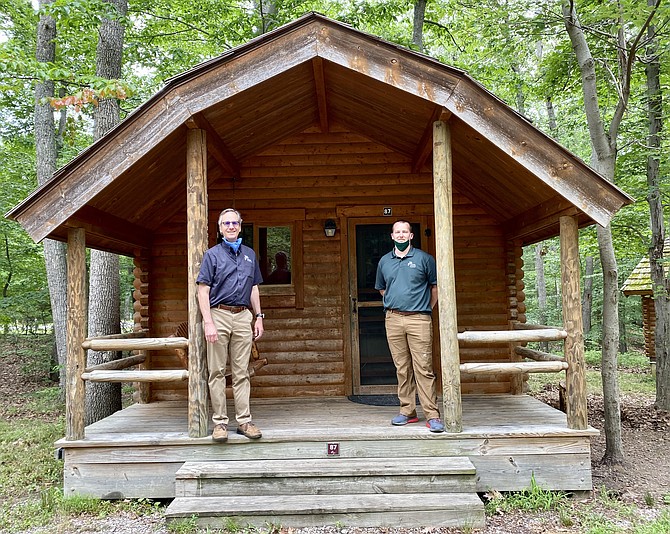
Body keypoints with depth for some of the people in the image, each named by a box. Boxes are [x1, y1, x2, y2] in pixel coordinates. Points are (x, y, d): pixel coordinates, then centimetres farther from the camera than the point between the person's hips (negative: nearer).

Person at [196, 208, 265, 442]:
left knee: (241, 372, 6)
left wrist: (259, 317, 11)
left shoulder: (249, 254, 15)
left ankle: (244, 421, 11)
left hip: (243, 317, 3)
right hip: (219, 315, -3)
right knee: (217, 372, 1)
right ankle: (220, 422, 9)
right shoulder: (212, 254, 3)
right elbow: (203, 291, -3)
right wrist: (208, 323, -13)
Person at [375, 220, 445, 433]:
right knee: (402, 369, 9)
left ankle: (432, 415, -2)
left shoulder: (424, 259, 2)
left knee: (424, 368, -6)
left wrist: (427, 309, 8)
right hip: (393, 320, 4)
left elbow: (435, 286, 10)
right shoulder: (384, 261, 13)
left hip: (419, 319, -4)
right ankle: (407, 411, 17)